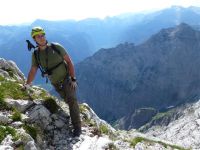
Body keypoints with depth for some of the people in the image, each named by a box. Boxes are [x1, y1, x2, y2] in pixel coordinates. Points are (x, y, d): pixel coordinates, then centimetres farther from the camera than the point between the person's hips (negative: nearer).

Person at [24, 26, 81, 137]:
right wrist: (27, 85, 3)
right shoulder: (35, 54, -6)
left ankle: (77, 126, -14)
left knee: (71, 100, -19)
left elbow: (69, 61, -10)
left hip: (67, 78, -3)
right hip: (56, 83, 4)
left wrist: (73, 79, -15)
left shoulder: (56, 47, -15)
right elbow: (33, 71, 5)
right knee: (68, 101, 11)